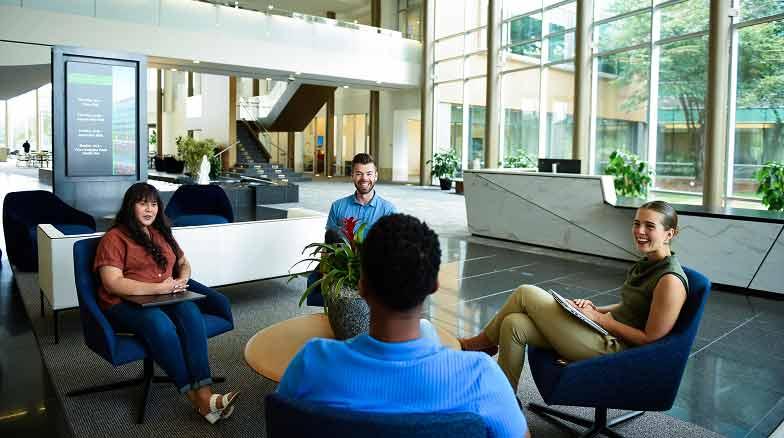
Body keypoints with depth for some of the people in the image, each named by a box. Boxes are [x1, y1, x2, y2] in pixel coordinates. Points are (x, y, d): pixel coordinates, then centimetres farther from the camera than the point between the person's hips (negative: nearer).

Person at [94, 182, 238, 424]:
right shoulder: (114, 238, -1)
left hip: (165, 299, 5)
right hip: (125, 305, -5)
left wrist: (181, 280, 1)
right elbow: (113, 284, -12)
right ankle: (196, 398, -30)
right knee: (160, 324, -37)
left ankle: (204, 392, -39)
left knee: (190, 312, -30)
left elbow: (184, 263, 26)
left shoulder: (162, 234, 20)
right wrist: (158, 288, -19)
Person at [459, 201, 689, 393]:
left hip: (614, 348, -9)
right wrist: (596, 309, 6)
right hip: (605, 332, 9)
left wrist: (602, 319, -13)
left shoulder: (670, 280, -17)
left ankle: (483, 342, 10)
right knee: (514, 324, -10)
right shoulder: (645, 264, 11)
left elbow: (651, 337, -16)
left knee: (526, 294, -12)